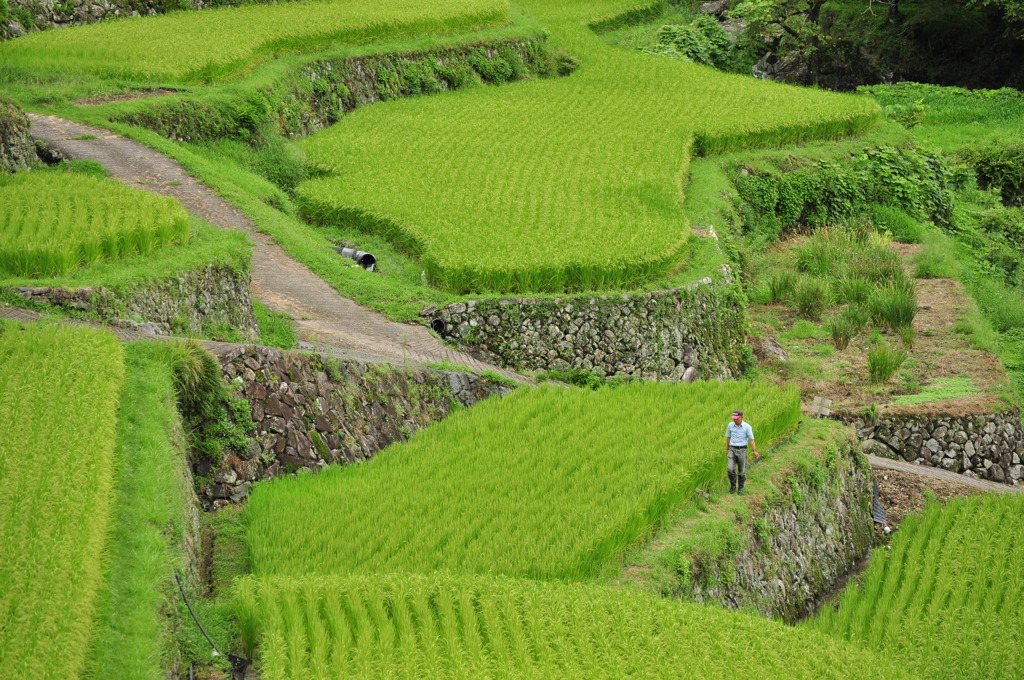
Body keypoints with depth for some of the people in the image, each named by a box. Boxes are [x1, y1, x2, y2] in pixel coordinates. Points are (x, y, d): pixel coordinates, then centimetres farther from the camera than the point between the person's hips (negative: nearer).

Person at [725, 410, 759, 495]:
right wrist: (727, 449, 19)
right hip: (732, 450, 2)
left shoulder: (747, 427, -10)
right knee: (731, 469, -10)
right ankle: (733, 486, 12)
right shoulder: (730, 425, 0)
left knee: (741, 471, 4)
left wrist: (755, 451, -18)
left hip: (742, 450, -2)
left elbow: (751, 440, -9)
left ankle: (740, 488, 23)